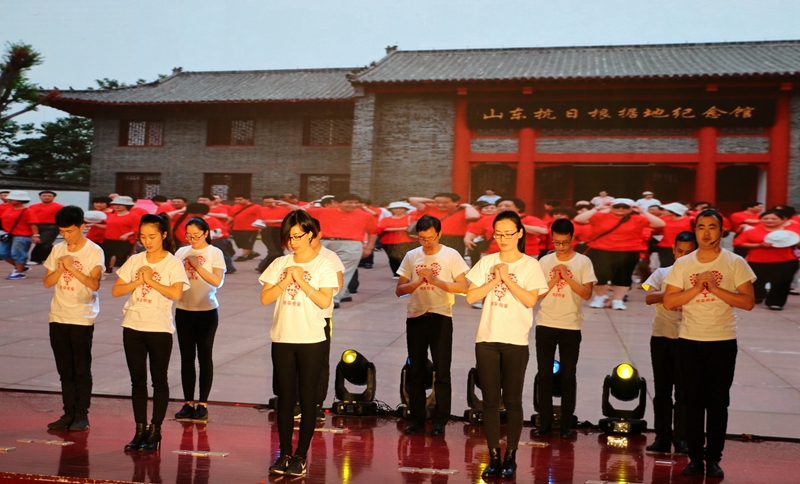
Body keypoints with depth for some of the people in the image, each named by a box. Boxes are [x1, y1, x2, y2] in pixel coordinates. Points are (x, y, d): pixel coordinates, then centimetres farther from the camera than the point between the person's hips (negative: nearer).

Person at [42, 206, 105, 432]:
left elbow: (94, 284, -17)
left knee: (81, 370, 0)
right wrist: (60, 268, -11)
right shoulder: (58, 250, 8)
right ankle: (68, 414, 17)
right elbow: (47, 282, 6)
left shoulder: (94, 251, -7)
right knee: (65, 370, 10)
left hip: (82, 318, -5)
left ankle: (82, 415, 6)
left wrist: (72, 268, -27)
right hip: (58, 317, 5)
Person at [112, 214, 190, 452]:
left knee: (159, 380, 3)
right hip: (133, 327, 4)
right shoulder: (134, 261, 8)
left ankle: (155, 431, 10)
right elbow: (116, 291, 4)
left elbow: (176, 293, -20)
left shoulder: (173, 263, -5)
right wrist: (138, 282, -9)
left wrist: (151, 280, -15)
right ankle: (140, 430, 16)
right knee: (137, 380, 8)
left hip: (159, 328, -4)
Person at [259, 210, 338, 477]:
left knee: (307, 399, 2)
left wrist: (301, 281, -13)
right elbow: (265, 298, 2)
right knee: (285, 397, 8)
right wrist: (286, 281, -10)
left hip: (311, 340, -3)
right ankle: (284, 454, 16)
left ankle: (301, 456, 10)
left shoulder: (323, 265, -2)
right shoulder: (280, 264, 8)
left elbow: (325, 301, -12)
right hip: (282, 339, 3)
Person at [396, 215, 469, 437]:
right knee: (416, 371, 8)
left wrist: (435, 280, -15)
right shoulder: (411, 256, 8)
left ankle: (440, 421, 7)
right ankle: (417, 420, 17)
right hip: (415, 317, 3)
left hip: (440, 318, -3)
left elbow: (463, 287, -7)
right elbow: (399, 290, 7)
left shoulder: (451, 255, -1)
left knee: (442, 372, -1)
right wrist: (419, 281, -10)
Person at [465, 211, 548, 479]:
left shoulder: (530, 265, 0)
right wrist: (495, 280, -8)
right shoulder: (486, 262, 7)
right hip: (487, 339, 3)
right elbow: (470, 296, 0)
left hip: (515, 342, -2)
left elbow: (531, 300, -12)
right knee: (490, 401, 5)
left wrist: (507, 278, -12)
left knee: (512, 401, 3)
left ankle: (510, 458, 13)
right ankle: (494, 457, 13)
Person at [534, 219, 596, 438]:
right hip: (545, 325, 2)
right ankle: (545, 423, 12)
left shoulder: (583, 262, 0)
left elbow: (587, 294, -7)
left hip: (571, 326, -2)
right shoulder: (545, 262, 5)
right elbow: (537, 294, 3)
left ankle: (566, 424, 10)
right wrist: (554, 279, -10)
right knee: (544, 375, 4)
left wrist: (567, 277, -14)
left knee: (568, 376, 3)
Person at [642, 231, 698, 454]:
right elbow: (649, 298, -6)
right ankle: (662, 438, 11)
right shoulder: (662, 273, 8)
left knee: (683, 390, 1)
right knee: (662, 389, 5)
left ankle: (681, 439, 10)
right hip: (661, 336, 1)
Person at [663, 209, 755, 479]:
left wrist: (716, 289, -16)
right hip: (690, 341, 1)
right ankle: (695, 457, 13)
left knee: (718, 402, 3)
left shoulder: (735, 263, -1)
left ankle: (713, 459, 12)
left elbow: (748, 302, -7)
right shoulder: (682, 264, 3)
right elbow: (668, 302, -3)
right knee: (693, 401, 5)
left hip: (723, 342, -1)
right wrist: (697, 288, -14)